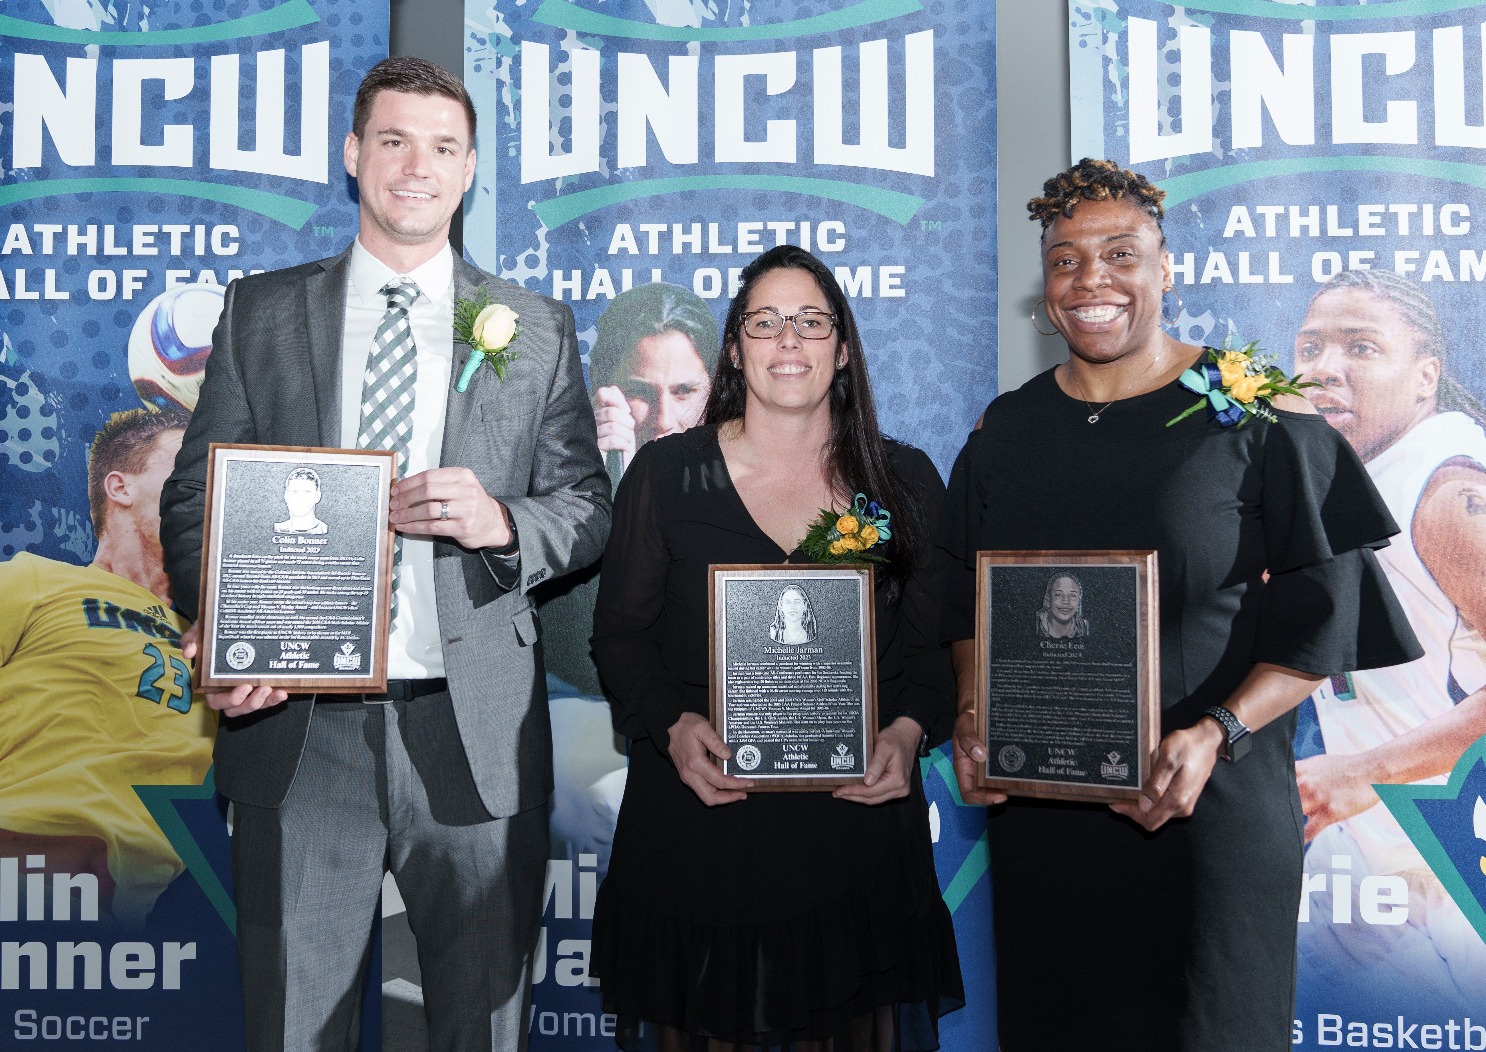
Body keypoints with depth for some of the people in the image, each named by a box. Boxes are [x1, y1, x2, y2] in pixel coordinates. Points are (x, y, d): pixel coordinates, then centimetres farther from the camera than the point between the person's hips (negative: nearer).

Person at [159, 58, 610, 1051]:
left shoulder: (538, 328, 8)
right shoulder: (260, 311, 9)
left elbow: (588, 510, 8)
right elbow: (194, 496, 6)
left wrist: (499, 522, -14)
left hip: (476, 736, 0)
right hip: (297, 728, 1)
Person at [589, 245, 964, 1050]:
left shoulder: (907, 482, 5)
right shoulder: (665, 473, 1)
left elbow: (934, 641, 7)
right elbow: (620, 634, 2)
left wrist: (909, 729, -11)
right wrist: (674, 726, -14)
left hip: (860, 818, 1)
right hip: (697, 828, -1)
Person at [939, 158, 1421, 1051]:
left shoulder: (1253, 417, -5)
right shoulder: (1008, 431, 7)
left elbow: (1326, 610, -7)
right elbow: (969, 599, 14)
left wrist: (1216, 735, -19)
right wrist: (972, 716, -3)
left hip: (1213, 808, -3)